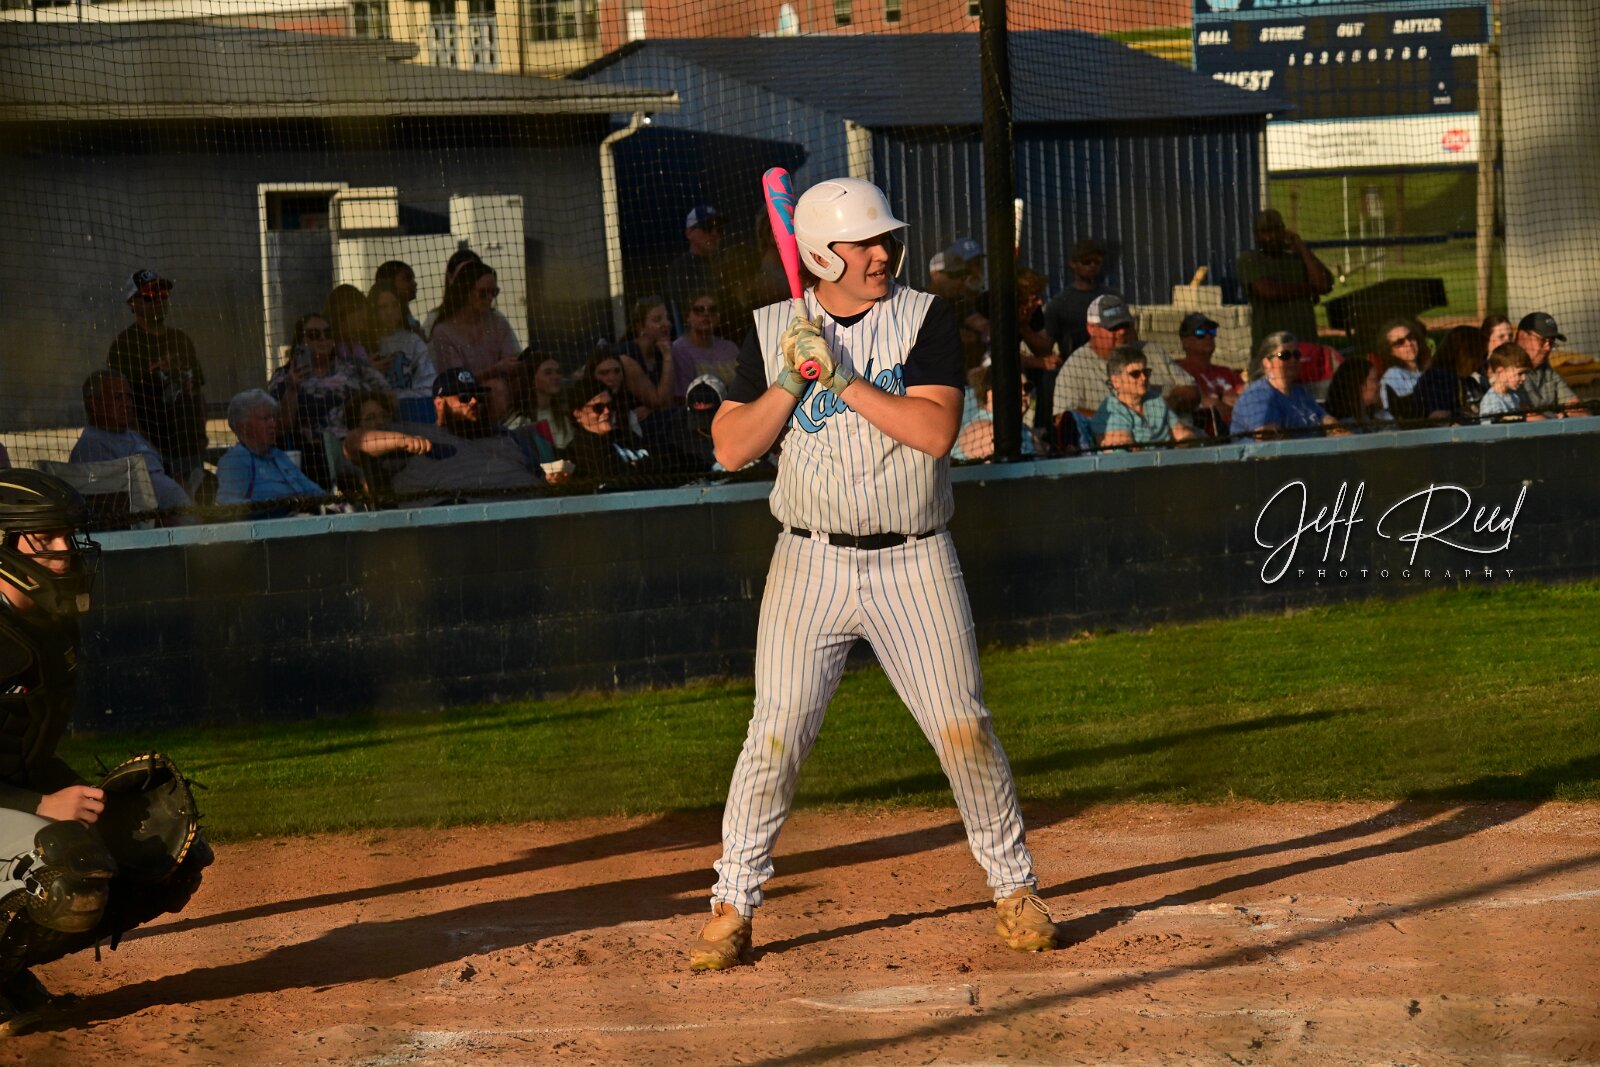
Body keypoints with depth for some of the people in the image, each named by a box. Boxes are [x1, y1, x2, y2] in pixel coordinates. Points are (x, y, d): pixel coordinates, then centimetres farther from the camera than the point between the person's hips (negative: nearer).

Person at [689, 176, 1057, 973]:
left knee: (962, 726, -1)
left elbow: (936, 429, -14)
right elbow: (731, 448, 0)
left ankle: (1015, 889, 15)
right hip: (812, 562, 1)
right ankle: (731, 907, 3)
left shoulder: (925, 320, -1)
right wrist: (792, 381, -12)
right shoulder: (773, 331, 4)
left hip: (913, 563, 0)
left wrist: (842, 379, -17)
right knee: (776, 730, -6)